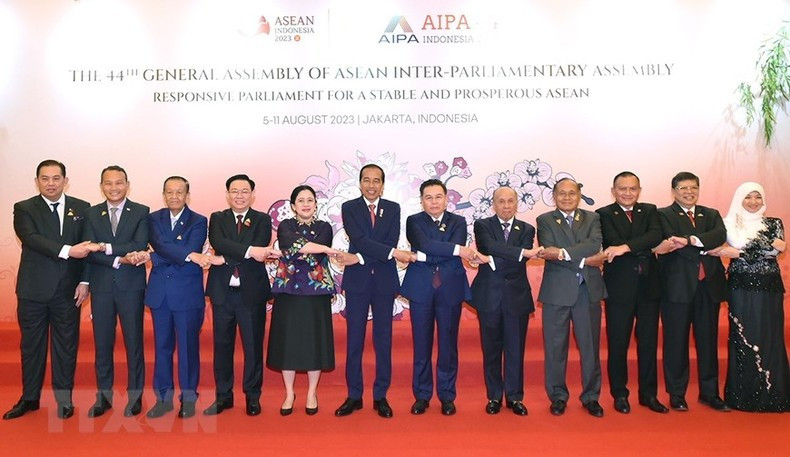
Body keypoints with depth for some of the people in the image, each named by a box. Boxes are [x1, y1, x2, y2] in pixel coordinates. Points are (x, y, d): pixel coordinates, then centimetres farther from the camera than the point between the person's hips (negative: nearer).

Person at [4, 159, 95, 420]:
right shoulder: (24, 209, 1)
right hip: (33, 290, 0)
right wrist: (67, 250, -29)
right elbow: (31, 239, -17)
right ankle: (30, 398, 25)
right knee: (31, 345, 11)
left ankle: (64, 398, 19)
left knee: (66, 345, 6)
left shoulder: (82, 209, 5)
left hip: (68, 290, 0)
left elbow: (89, 247, 4)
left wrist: (85, 281, -4)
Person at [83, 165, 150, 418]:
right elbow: (90, 252, -3)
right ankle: (104, 395, 21)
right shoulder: (91, 214, 8)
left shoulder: (141, 212, 1)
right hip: (101, 286, 3)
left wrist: (107, 248, -13)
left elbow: (140, 246, -12)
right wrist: (119, 259, -16)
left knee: (134, 341, 4)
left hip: (131, 286, -2)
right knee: (102, 343, 9)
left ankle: (135, 395, 15)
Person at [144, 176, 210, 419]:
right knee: (162, 346, 10)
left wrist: (153, 257, -17)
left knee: (188, 346, 4)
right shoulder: (154, 219, 7)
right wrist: (191, 255, -27)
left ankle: (188, 397, 16)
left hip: (188, 293, -3)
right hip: (160, 292, 3)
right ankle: (163, 397, 21)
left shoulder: (198, 222, 1)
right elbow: (161, 245, -12)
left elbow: (192, 250, -15)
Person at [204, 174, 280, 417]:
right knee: (222, 345, 10)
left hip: (252, 291, -1)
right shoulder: (217, 219, 7)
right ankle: (223, 396, 23)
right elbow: (218, 243, -14)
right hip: (222, 291, 2)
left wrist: (226, 258, -17)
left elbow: (260, 252, -13)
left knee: (253, 346, 4)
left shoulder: (262, 220, 3)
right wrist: (250, 250, -27)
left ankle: (252, 396, 18)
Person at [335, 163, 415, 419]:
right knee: (354, 340, 5)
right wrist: (393, 253, -22)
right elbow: (359, 240, -13)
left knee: (383, 340, 6)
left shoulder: (393, 209, 6)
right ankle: (354, 396, 16)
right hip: (357, 281, -1)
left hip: (384, 281, 1)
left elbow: (391, 242, -7)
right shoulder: (349, 208, 2)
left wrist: (360, 258, -16)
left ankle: (381, 397, 17)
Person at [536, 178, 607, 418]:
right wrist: (584, 261, -15)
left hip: (588, 290, 2)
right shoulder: (545, 220, 5)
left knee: (590, 346, 8)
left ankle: (591, 397, 22)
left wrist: (564, 252, -21)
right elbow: (549, 252, -11)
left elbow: (595, 244, -10)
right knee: (555, 347, 5)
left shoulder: (592, 218, 10)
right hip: (557, 290, -1)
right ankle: (558, 397, 19)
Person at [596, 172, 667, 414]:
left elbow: (655, 236, -11)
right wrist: (644, 249, -16)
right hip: (619, 287, -3)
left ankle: (649, 394, 22)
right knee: (617, 343, 5)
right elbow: (613, 243, -17)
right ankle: (620, 394, 19)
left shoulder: (650, 211, 9)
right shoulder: (604, 215, -1)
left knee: (648, 342, 10)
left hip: (648, 286, 3)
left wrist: (626, 247, -24)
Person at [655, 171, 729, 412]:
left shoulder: (711, 215, 14)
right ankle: (677, 394, 14)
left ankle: (709, 392, 23)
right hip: (677, 287, -4)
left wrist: (689, 240, -21)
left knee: (708, 341, 11)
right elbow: (674, 242, -15)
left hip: (708, 286, 4)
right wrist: (707, 248, -17)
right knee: (676, 342, 3)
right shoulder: (664, 215, 2)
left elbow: (720, 235, -7)